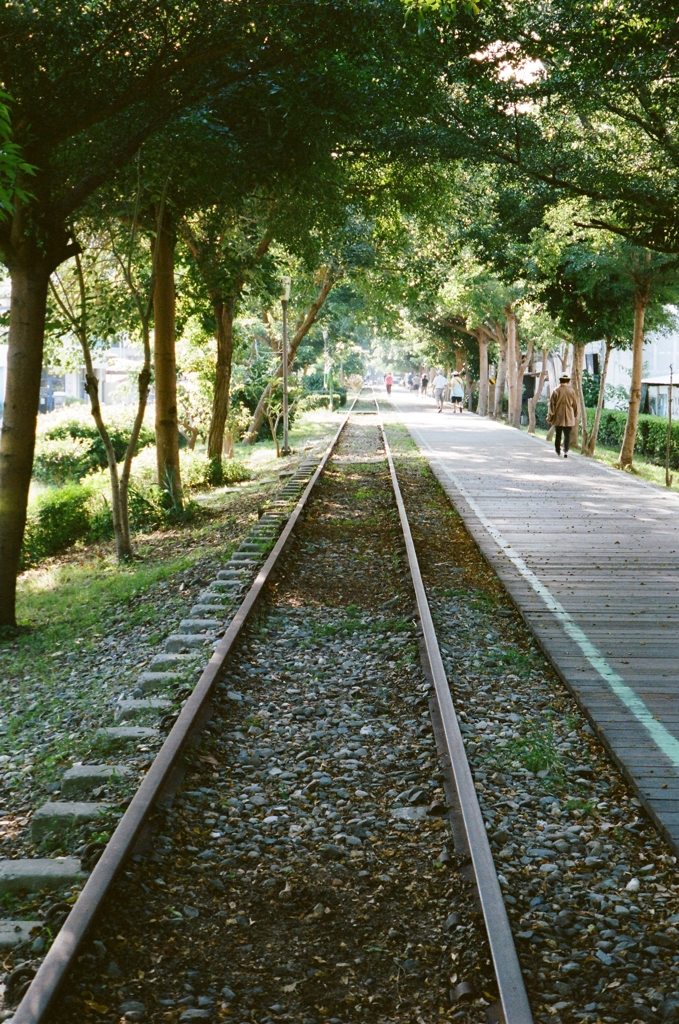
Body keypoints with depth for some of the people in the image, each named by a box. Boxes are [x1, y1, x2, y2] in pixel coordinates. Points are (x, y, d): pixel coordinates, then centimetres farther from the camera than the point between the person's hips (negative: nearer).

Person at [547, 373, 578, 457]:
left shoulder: (556, 391, -4)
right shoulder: (572, 391, -1)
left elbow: (552, 404, -4)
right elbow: (575, 405, 5)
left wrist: (550, 416, 2)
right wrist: (575, 416, 16)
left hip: (558, 417, 0)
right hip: (569, 418, 0)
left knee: (558, 435, 9)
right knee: (567, 435, 4)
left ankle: (558, 452, 12)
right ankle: (566, 451, -11)